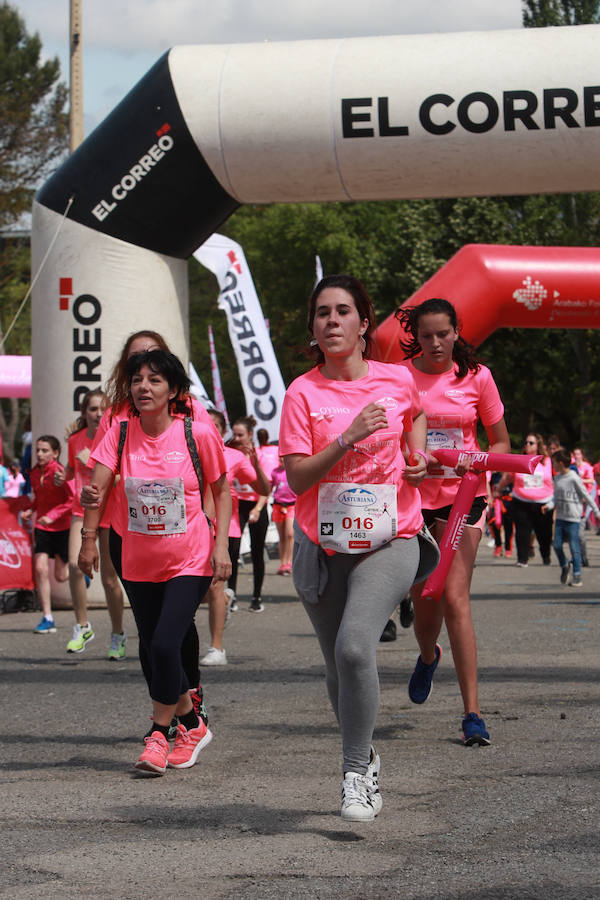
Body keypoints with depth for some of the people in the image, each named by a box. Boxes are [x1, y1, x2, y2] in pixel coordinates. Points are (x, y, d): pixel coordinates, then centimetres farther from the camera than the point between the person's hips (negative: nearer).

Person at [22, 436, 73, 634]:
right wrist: (31, 510, 0)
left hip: (62, 526, -5)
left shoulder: (59, 472, -17)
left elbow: (73, 499, -20)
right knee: (40, 568, -10)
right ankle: (47, 618, -5)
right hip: (42, 526, 5)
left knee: (61, 576, 2)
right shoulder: (35, 473, 3)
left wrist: (52, 516, -26)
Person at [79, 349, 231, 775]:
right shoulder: (121, 433, -4)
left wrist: (221, 545, -7)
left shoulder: (198, 433, -11)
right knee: (155, 649, 11)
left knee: (165, 645, -16)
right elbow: (98, 485, -9)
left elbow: (222, 489, 0)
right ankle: (192, 725, 32)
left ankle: (159, 735, 1)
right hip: (140, 564, 4)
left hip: (190, 561, -4)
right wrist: (89, 539, -17)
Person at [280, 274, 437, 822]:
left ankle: (355, 772, -13)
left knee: (355, 646, -24)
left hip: (389, 540, -1)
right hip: (322, 545, 1)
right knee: (340, 666, 9)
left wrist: (417, 454, 8)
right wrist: (350, 437, -20)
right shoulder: (303, 393, -3)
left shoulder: (399, 380, 2)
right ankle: (365, 761, 34)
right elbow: (297, 478, -10)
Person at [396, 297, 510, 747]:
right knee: (424, 601, 4)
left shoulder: (476, 376, 0)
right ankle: (428, 656, 43)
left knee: (454, 596, -14)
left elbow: (501, 443, 7)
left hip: (462, 495, -1)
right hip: (412, 496, 1)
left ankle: (472, 712, -14)